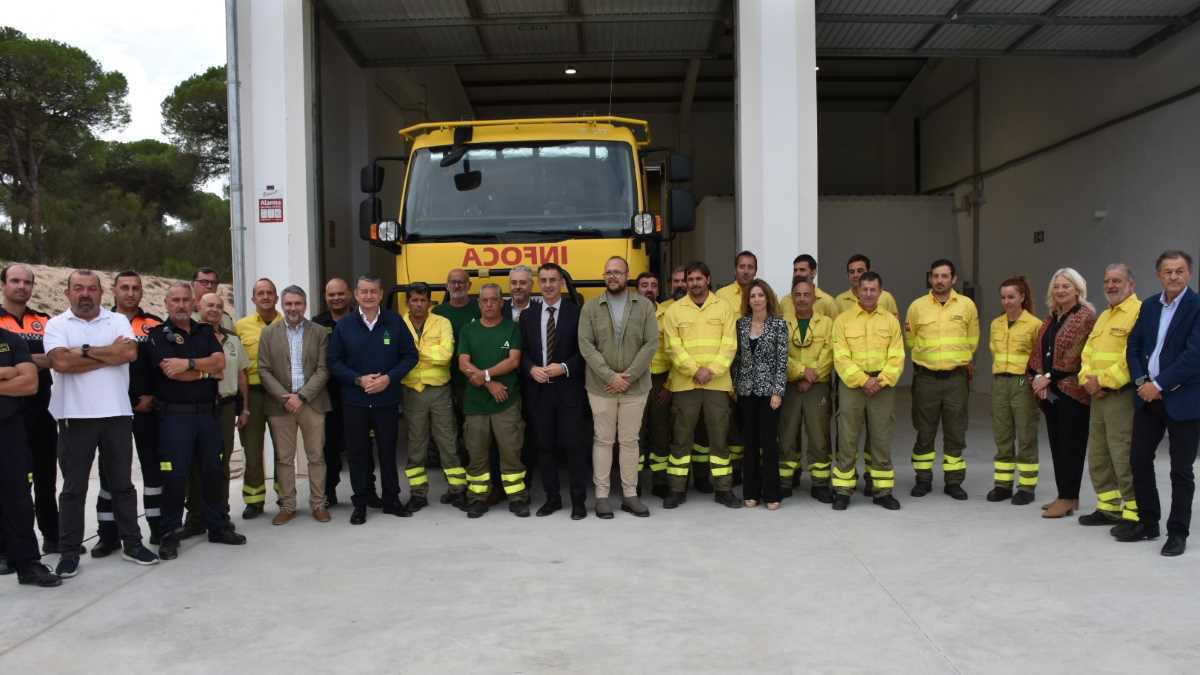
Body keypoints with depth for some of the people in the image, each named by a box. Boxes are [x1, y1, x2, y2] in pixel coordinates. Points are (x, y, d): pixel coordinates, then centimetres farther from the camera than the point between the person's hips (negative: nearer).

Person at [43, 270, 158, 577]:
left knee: (122, 483, 10)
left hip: (117, 414, 1)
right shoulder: (56, 325, 2)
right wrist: (110, 353, -10)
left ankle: (132, 543, 19)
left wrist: (85, 351, -10)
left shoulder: (118, 321, 7)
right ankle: (69, 552, 16)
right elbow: (61, 362, -15)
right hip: (76, 416, -1)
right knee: (74, 488, 6)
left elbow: (130, 352, -11)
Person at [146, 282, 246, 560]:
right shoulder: (157, 335, -1)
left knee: (212, 471, 10)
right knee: (175, 475, -4)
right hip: (174, 415, -4)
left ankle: (217, 526, 21)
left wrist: (189, 364, -15)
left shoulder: (205, 332, 13)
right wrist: (207, 370, -5)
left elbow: (220, 361, -2)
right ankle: (170, 534, 9)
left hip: (207, 412, 5)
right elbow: (171, 371, -14)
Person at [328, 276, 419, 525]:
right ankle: (360, 503, 17)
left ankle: (392, 500, 21)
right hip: (354, 401, 0)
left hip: (387, 399, 0)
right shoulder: (344, 325, 1)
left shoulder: (395, 322, 0)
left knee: (388, 450, 8)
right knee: (357, 452, 6)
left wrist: (389, 378, -12)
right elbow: (334, 362, 1)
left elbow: (410, 355, 1)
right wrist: (358, 380, -13)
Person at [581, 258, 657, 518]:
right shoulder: (591, 307, 2)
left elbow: (651, 344, -4)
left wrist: (629, 376, -12)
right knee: (603, 440, 6)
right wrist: (610, 376, -14)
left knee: (630, 440, 8)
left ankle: (630, 494, 18)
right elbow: (586, 346, -5)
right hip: (601, 386, 0)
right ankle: (601, 495, 14)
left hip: (636, 386, 0)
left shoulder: (644, 305, 1)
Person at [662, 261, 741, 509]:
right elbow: (674, 347, -4)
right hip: (684, 383, 0)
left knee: (719, 436, 5)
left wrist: (711, 370, -14)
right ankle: (677, 489, 14)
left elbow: (729, 345, -1)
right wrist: (694, 370, -15)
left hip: (717, 383, 0)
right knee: (681, 437, 5)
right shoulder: (674, 310, 4)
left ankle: (723, 489, 15)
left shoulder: (724, 307, 5)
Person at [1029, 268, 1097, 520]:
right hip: (1050, 391, 8)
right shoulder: (1051, 318, 17)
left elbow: (1075, 355, -15)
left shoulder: (1086, 316, -8)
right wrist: (1038, 376, -2)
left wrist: (1050, 377, -14)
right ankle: (1064, 495, 19)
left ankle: (1069, 498, 2)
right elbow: (1039, 349, 13)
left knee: (1071, 444, -3)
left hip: (1072, 390, -8)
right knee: (1056, 443, 11)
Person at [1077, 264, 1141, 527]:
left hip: (1122, 394, -9)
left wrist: (1104, 380, -16)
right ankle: (1108, 507, 24)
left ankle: (1134, 514, 1)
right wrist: (1088, 380, 1)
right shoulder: (1104, 316, 20)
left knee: (1124, 457, -7)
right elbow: (1088, 352, 19)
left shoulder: (1139, 312, -10)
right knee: (1098, 455, 14)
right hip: (1098, 395, 9)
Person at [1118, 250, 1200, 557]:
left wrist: (1159, 384, -17)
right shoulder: (1149, 305, 9)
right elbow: (1134, 346, 9)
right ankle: (1147, 522, 25)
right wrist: (1141, 381, -6)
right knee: (1140, 459, 10)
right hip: (1148, 396, 6)